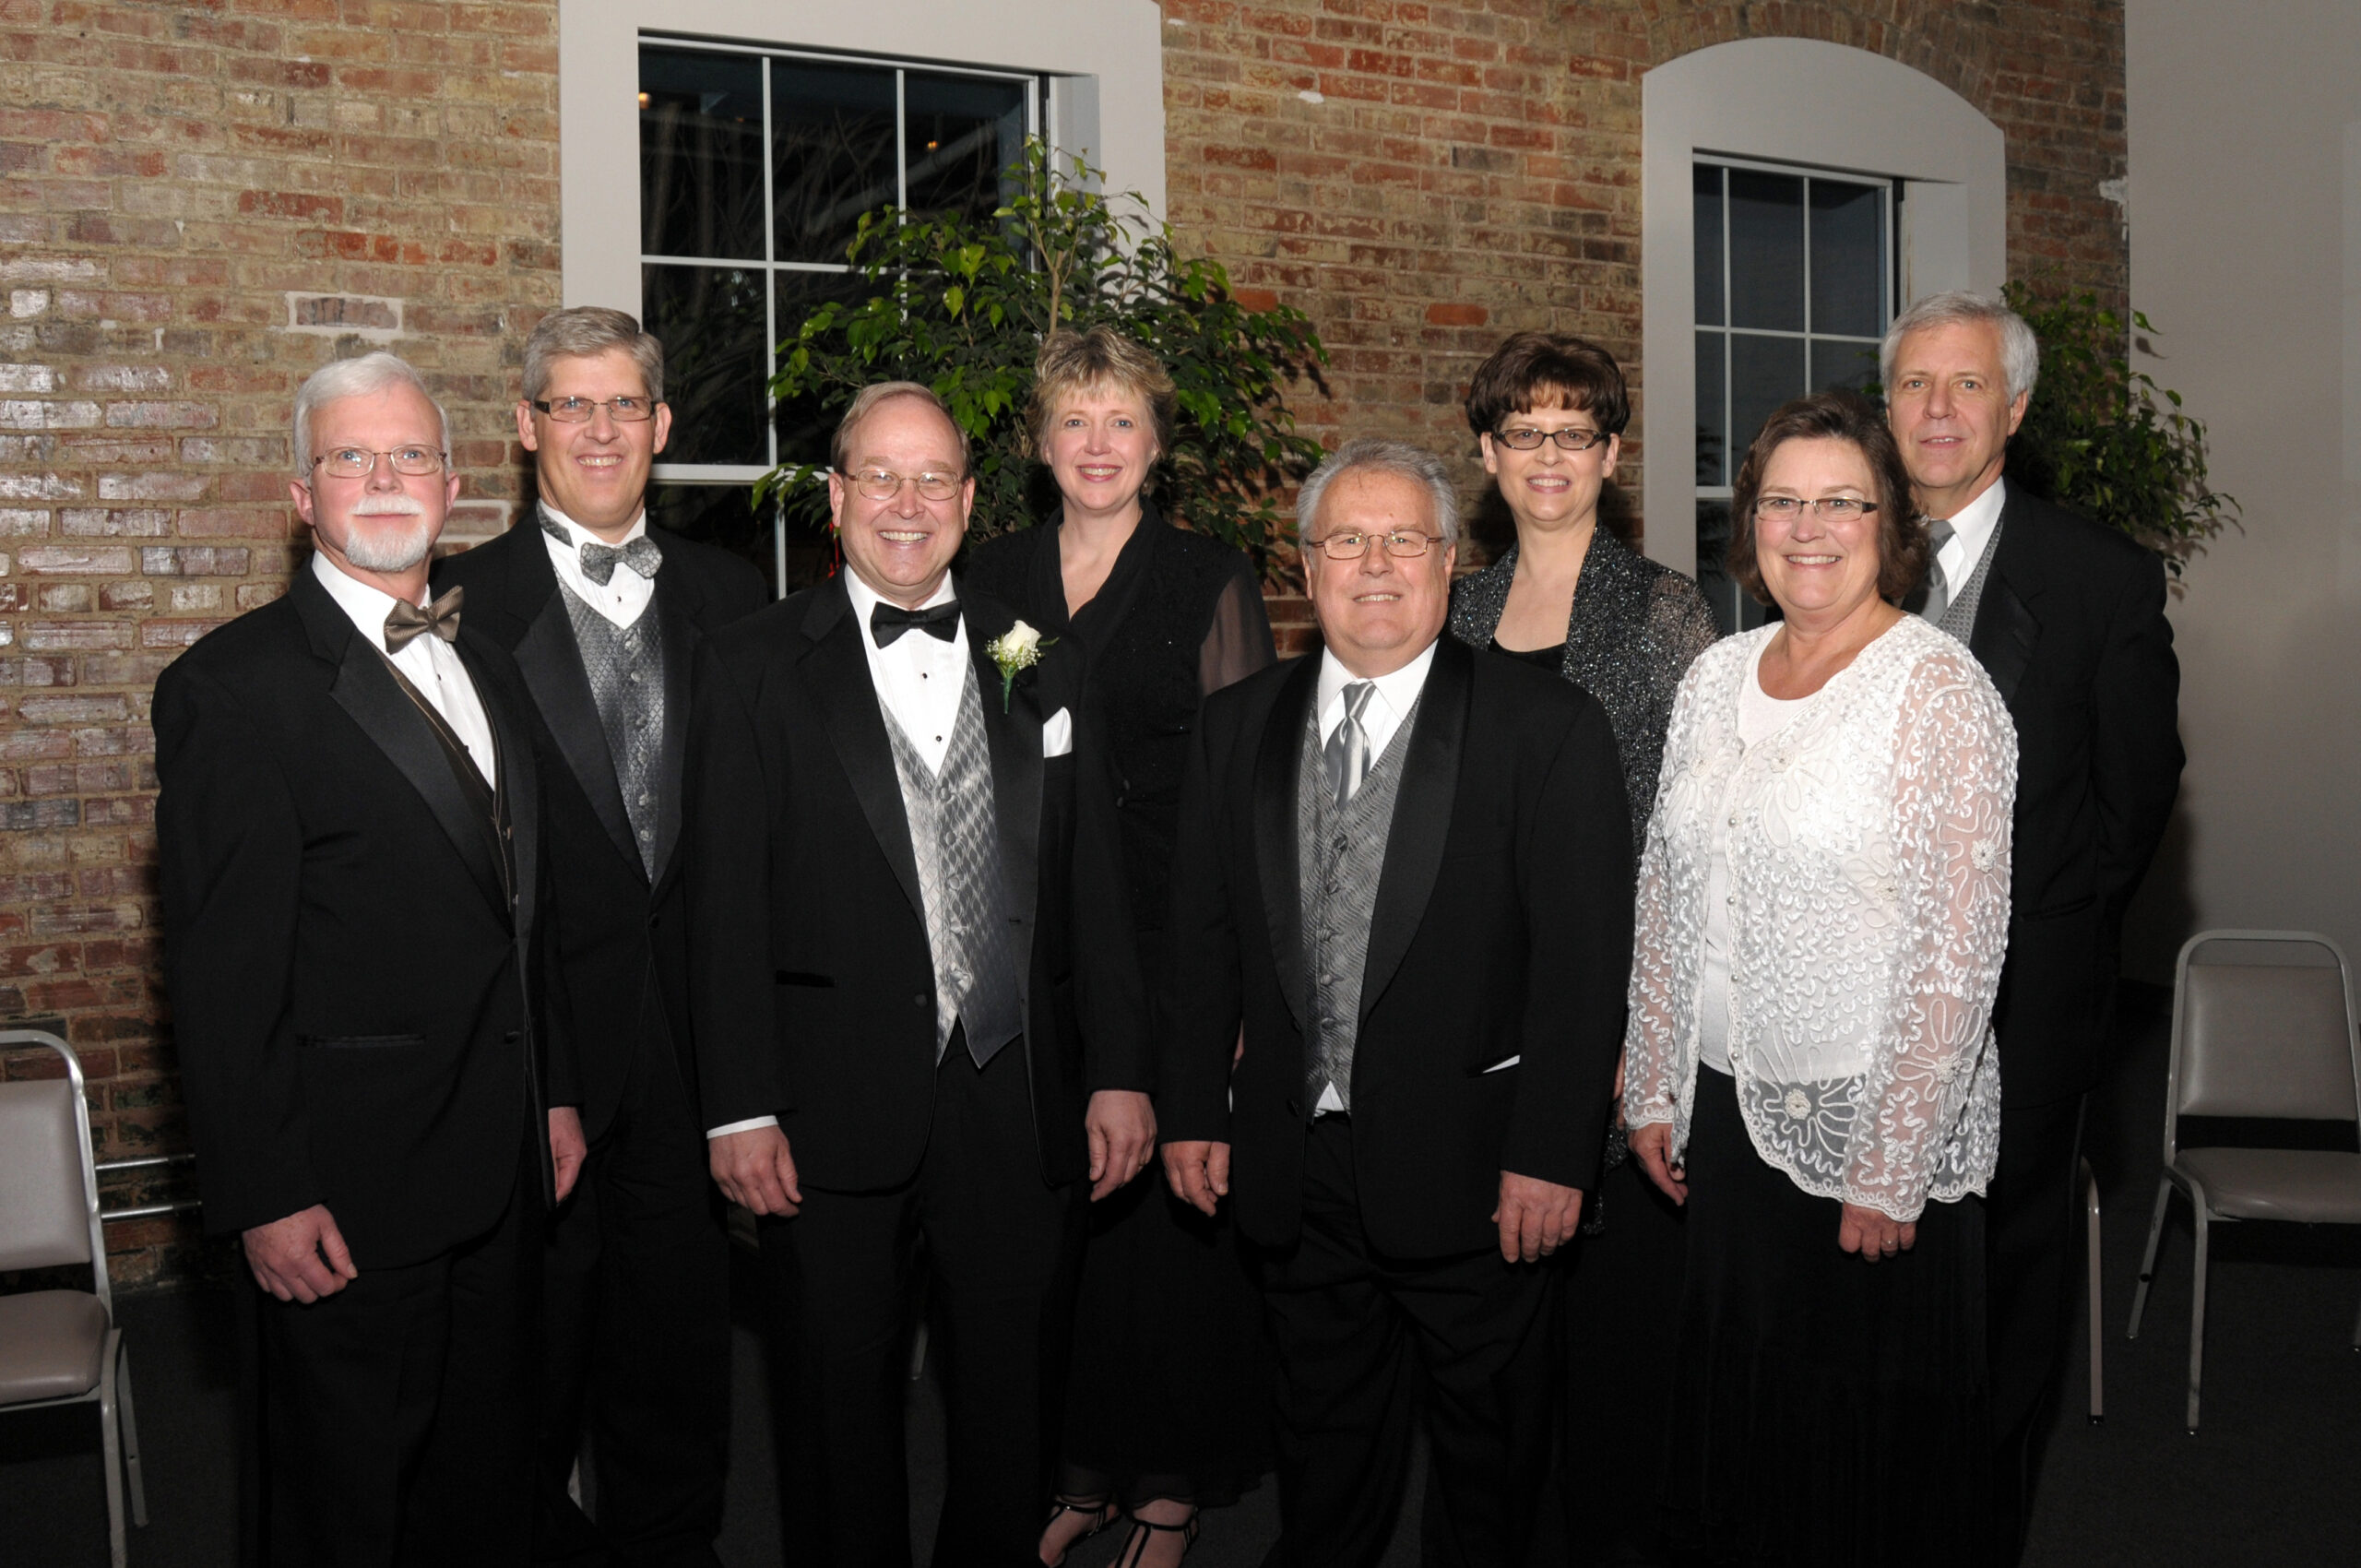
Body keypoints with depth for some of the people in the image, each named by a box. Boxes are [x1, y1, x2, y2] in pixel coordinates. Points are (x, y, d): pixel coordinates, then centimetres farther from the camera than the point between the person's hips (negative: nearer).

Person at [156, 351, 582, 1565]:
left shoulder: (487, 668, 13)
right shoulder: (232, 686, -11)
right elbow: (221, 972, -14)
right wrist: (264, 1199, -17)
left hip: (498, 1165, 7)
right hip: (345, 1189, -7)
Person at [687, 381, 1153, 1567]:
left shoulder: (1041, 666, 9)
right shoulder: (761, 664, 0)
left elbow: (1093, 887, 8)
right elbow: (725, 900, -5)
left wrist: (1119, 1072, 3)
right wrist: (740, 1109, -9)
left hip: (1021, 1102, 3)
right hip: (836, 1110, -2)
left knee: (1015, 1406, 14)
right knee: (839, 1405, 11)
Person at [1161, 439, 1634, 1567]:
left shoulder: (1550, 728, -8)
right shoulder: (1238, 724, 5)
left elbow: (1584, 960, -11)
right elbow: (1202, 934, 9)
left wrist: (1549, 1154, -15)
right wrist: (1193, 1109, 5)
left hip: (1468, 1166, -3)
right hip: (1291, 1163, 4)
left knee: (1488, 1449, 14)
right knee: (1325, 1434, 20)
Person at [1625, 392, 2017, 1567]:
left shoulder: (1937, 689, -12)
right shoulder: (1716, 676, 6)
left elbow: (1958, 948, -16)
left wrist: (1890, 1170, -17)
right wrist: (1652, 1089, 10)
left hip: (1872, 1121, -5)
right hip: (1728, 1111, 5)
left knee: (1871, 1428, 9)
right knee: (1730, 1403, 17)